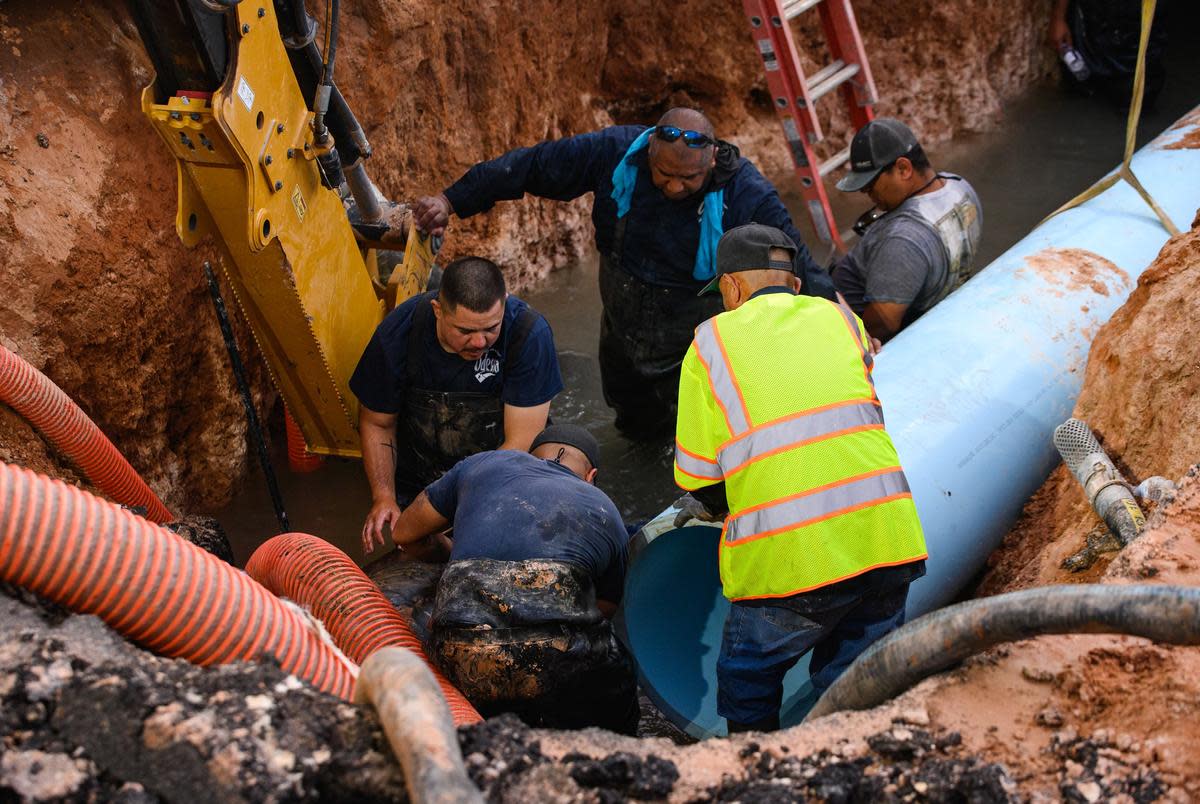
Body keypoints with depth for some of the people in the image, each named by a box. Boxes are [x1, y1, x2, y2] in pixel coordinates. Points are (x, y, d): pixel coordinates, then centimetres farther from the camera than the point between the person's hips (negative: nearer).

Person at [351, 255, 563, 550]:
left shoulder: (529, 334, -27)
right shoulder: (398, 334, -19)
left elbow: (520, 444, -24)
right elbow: (376, 424, -2)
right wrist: (383, 497, -13)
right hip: (416, 480, 1)